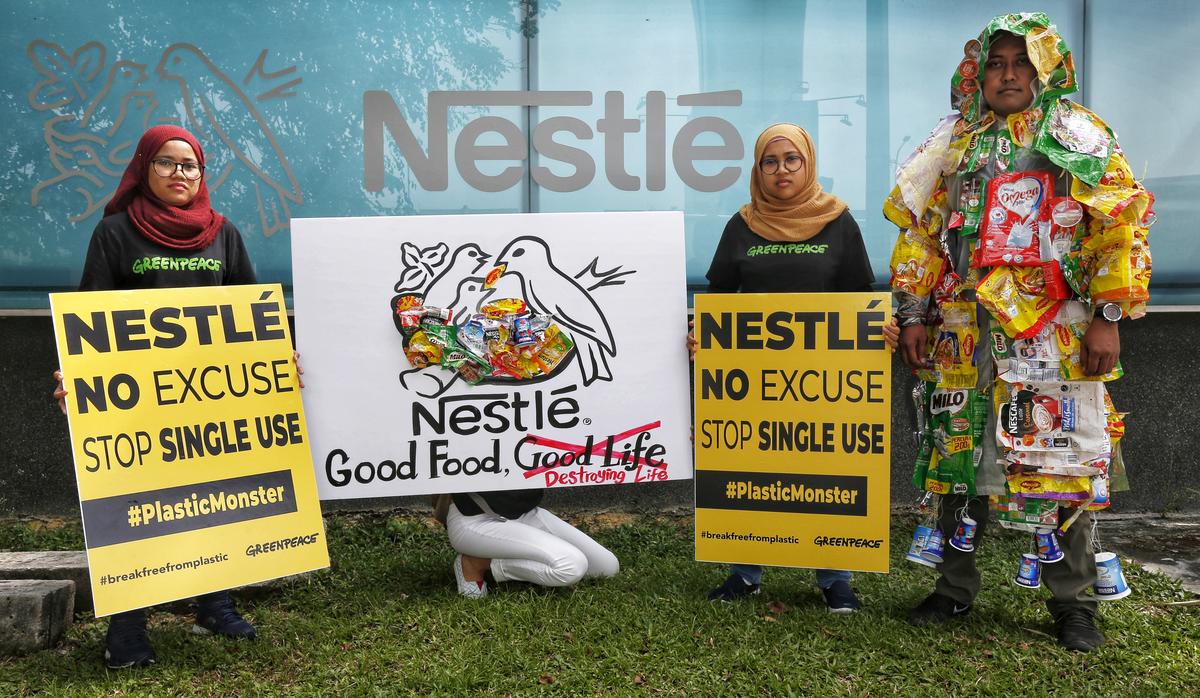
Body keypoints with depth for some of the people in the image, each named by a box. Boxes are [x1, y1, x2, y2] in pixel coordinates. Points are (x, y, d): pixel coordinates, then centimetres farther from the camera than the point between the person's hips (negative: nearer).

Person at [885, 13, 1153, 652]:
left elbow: (1121, 227, -1)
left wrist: (1108, 316, -10)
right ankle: (955, 589, 22)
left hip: (1054, 335, -3)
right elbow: (918, 233, 13)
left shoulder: (1081, 138, 5)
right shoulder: (953, 145, 14)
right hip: (962, 332, 3)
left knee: (1062, 461, -1)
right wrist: (913, 316, 7)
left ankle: (1072, 602, 14)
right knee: (955, 456, 7)